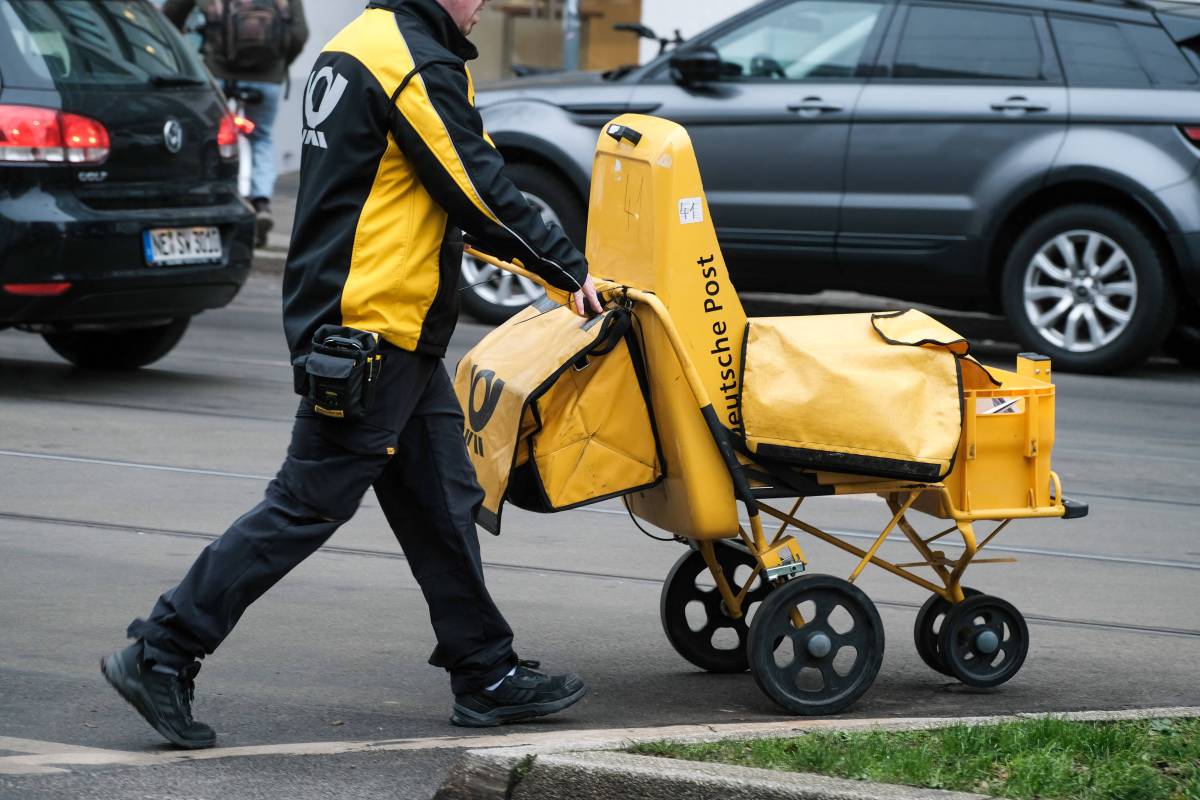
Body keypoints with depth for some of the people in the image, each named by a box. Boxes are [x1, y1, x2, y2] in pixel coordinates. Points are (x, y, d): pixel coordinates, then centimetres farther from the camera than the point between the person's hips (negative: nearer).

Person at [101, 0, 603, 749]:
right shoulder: (419, 64, -16)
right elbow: (481, 190, -15)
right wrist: (570, 268, -3)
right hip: (377, 331, -10)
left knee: (442, 502, 13)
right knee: (310, 503, -6)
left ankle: (487, 675, 20)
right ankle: (162, 653, -3)